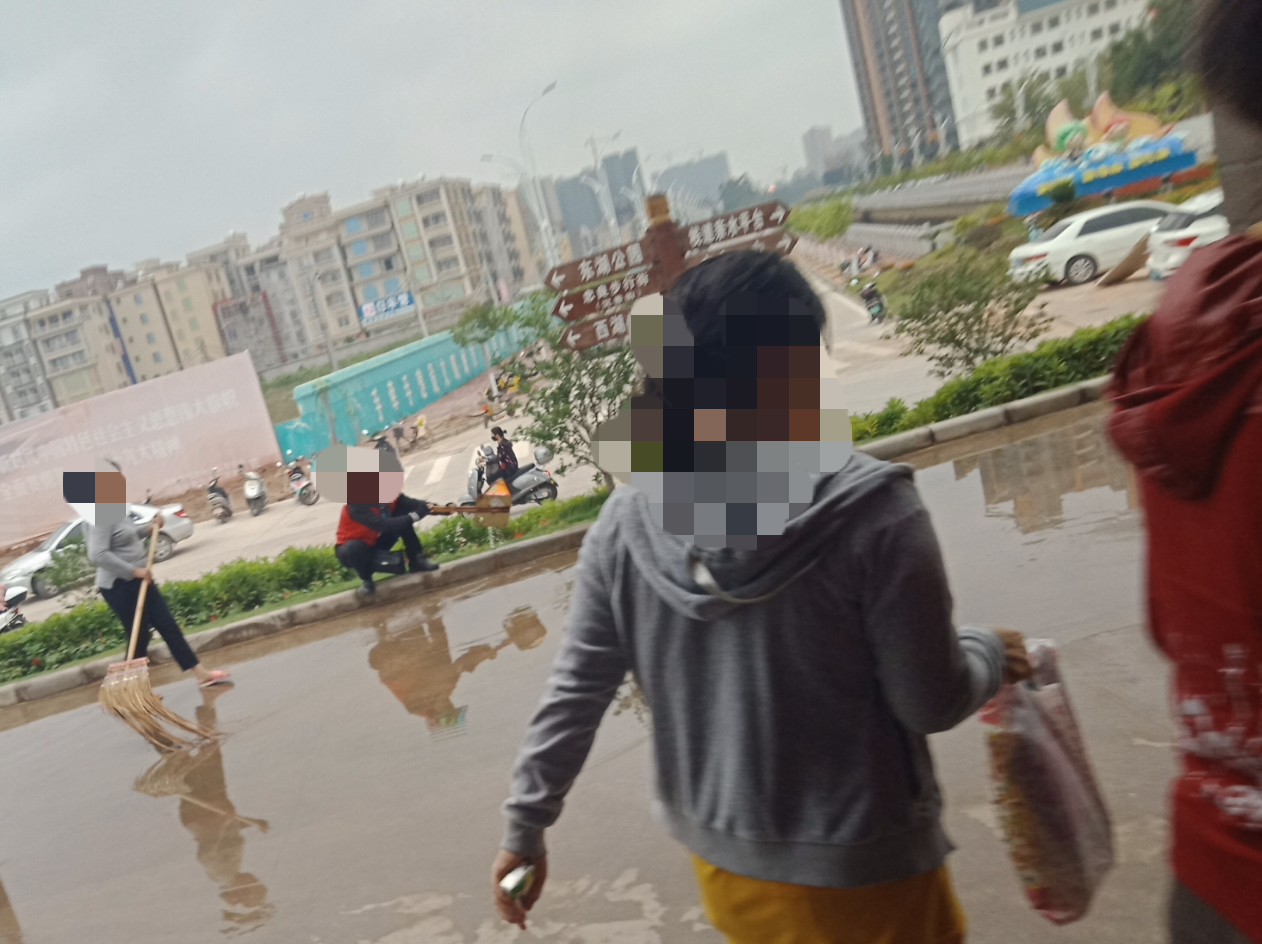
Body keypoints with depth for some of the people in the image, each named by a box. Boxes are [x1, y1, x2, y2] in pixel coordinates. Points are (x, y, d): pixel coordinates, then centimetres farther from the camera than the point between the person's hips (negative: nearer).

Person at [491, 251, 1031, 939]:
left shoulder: (627, 521, -12)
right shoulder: (871, 513, -24)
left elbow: (576, 691, -6)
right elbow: (931, 703, -16)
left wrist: (525, 827, 5)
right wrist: (990, 656, 5)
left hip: (720, 854, 4)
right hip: (858, 867, -4)